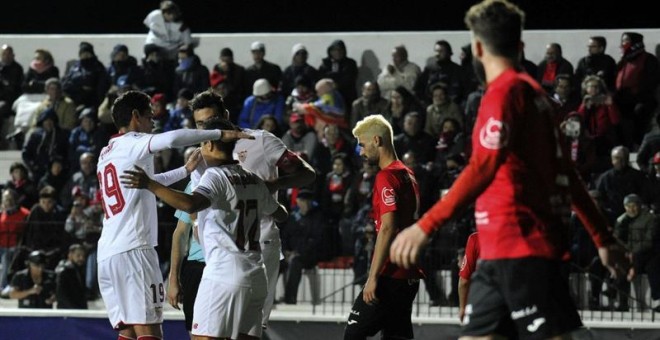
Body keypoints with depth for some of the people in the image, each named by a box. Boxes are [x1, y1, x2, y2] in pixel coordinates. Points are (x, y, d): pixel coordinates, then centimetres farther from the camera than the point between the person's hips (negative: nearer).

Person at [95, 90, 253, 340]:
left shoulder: (106, 154, 24)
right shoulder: (133, 143, -3)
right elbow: (172, 139, -23)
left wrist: (186, 170, 40)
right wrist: (221, 134, -16)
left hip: (107, 253, 9)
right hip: (133, 249, -9)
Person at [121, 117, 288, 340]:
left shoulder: (215, 176, -7)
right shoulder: (253, 180, 16)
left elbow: (191, 204, -27)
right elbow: (281, 215, 31)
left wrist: (150, 185, -28)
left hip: (224, 273, -8)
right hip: (254, 275, 8)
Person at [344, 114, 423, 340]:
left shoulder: (387, 176, -11)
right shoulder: (408, 175, 17)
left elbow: (388, 227, -19)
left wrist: (373, 276, -20)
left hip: (391, 276, -9)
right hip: (409, 274, 9)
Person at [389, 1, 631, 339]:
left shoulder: (505, 92, -11)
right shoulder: (532, 92, 18)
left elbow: (483, 168, -23)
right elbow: (566, 172, 23)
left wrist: (426, 225, -26)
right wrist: (603, 237, 26)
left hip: (521, 245, -9)